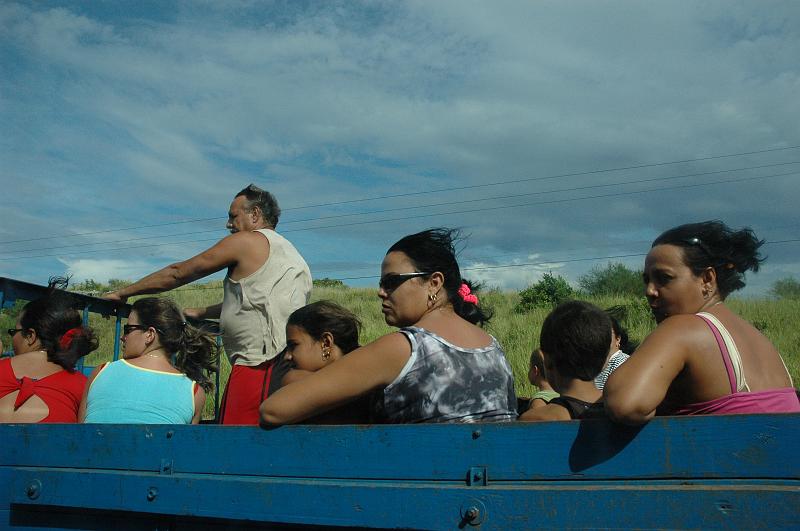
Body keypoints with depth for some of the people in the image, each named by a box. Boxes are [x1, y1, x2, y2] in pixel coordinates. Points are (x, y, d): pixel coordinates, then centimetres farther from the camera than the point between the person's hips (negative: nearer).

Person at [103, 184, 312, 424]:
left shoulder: (247, 241, 0)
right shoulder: (291, 252, 24)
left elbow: (178, 273, 6)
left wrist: (123, 293, 15)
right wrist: (202, 312, 38)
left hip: (258, 365, -9)